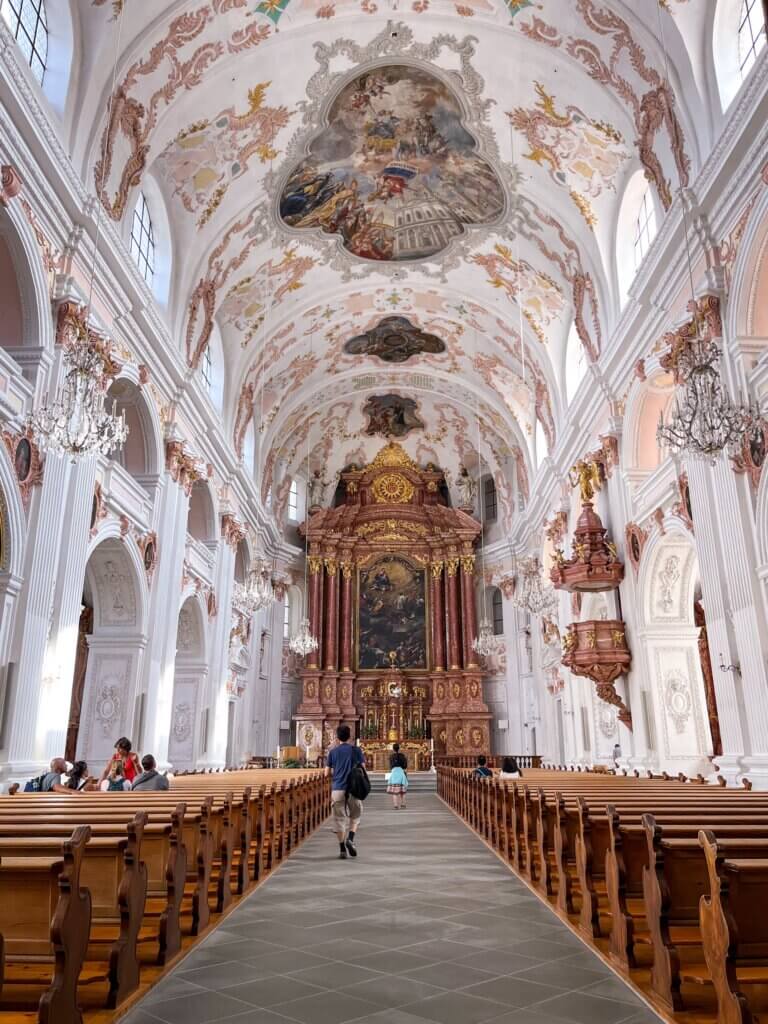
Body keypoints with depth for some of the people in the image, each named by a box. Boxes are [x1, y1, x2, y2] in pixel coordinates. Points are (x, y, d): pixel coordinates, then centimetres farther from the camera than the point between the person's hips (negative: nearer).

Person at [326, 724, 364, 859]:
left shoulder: (332, 752, 5)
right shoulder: (356, 750, 1)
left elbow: (328, 772, 5)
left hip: (337, 789, 1)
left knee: (339, 819, 7)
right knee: (355, 815, 18)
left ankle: (342, 850, 5)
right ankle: (350, 839, -3)